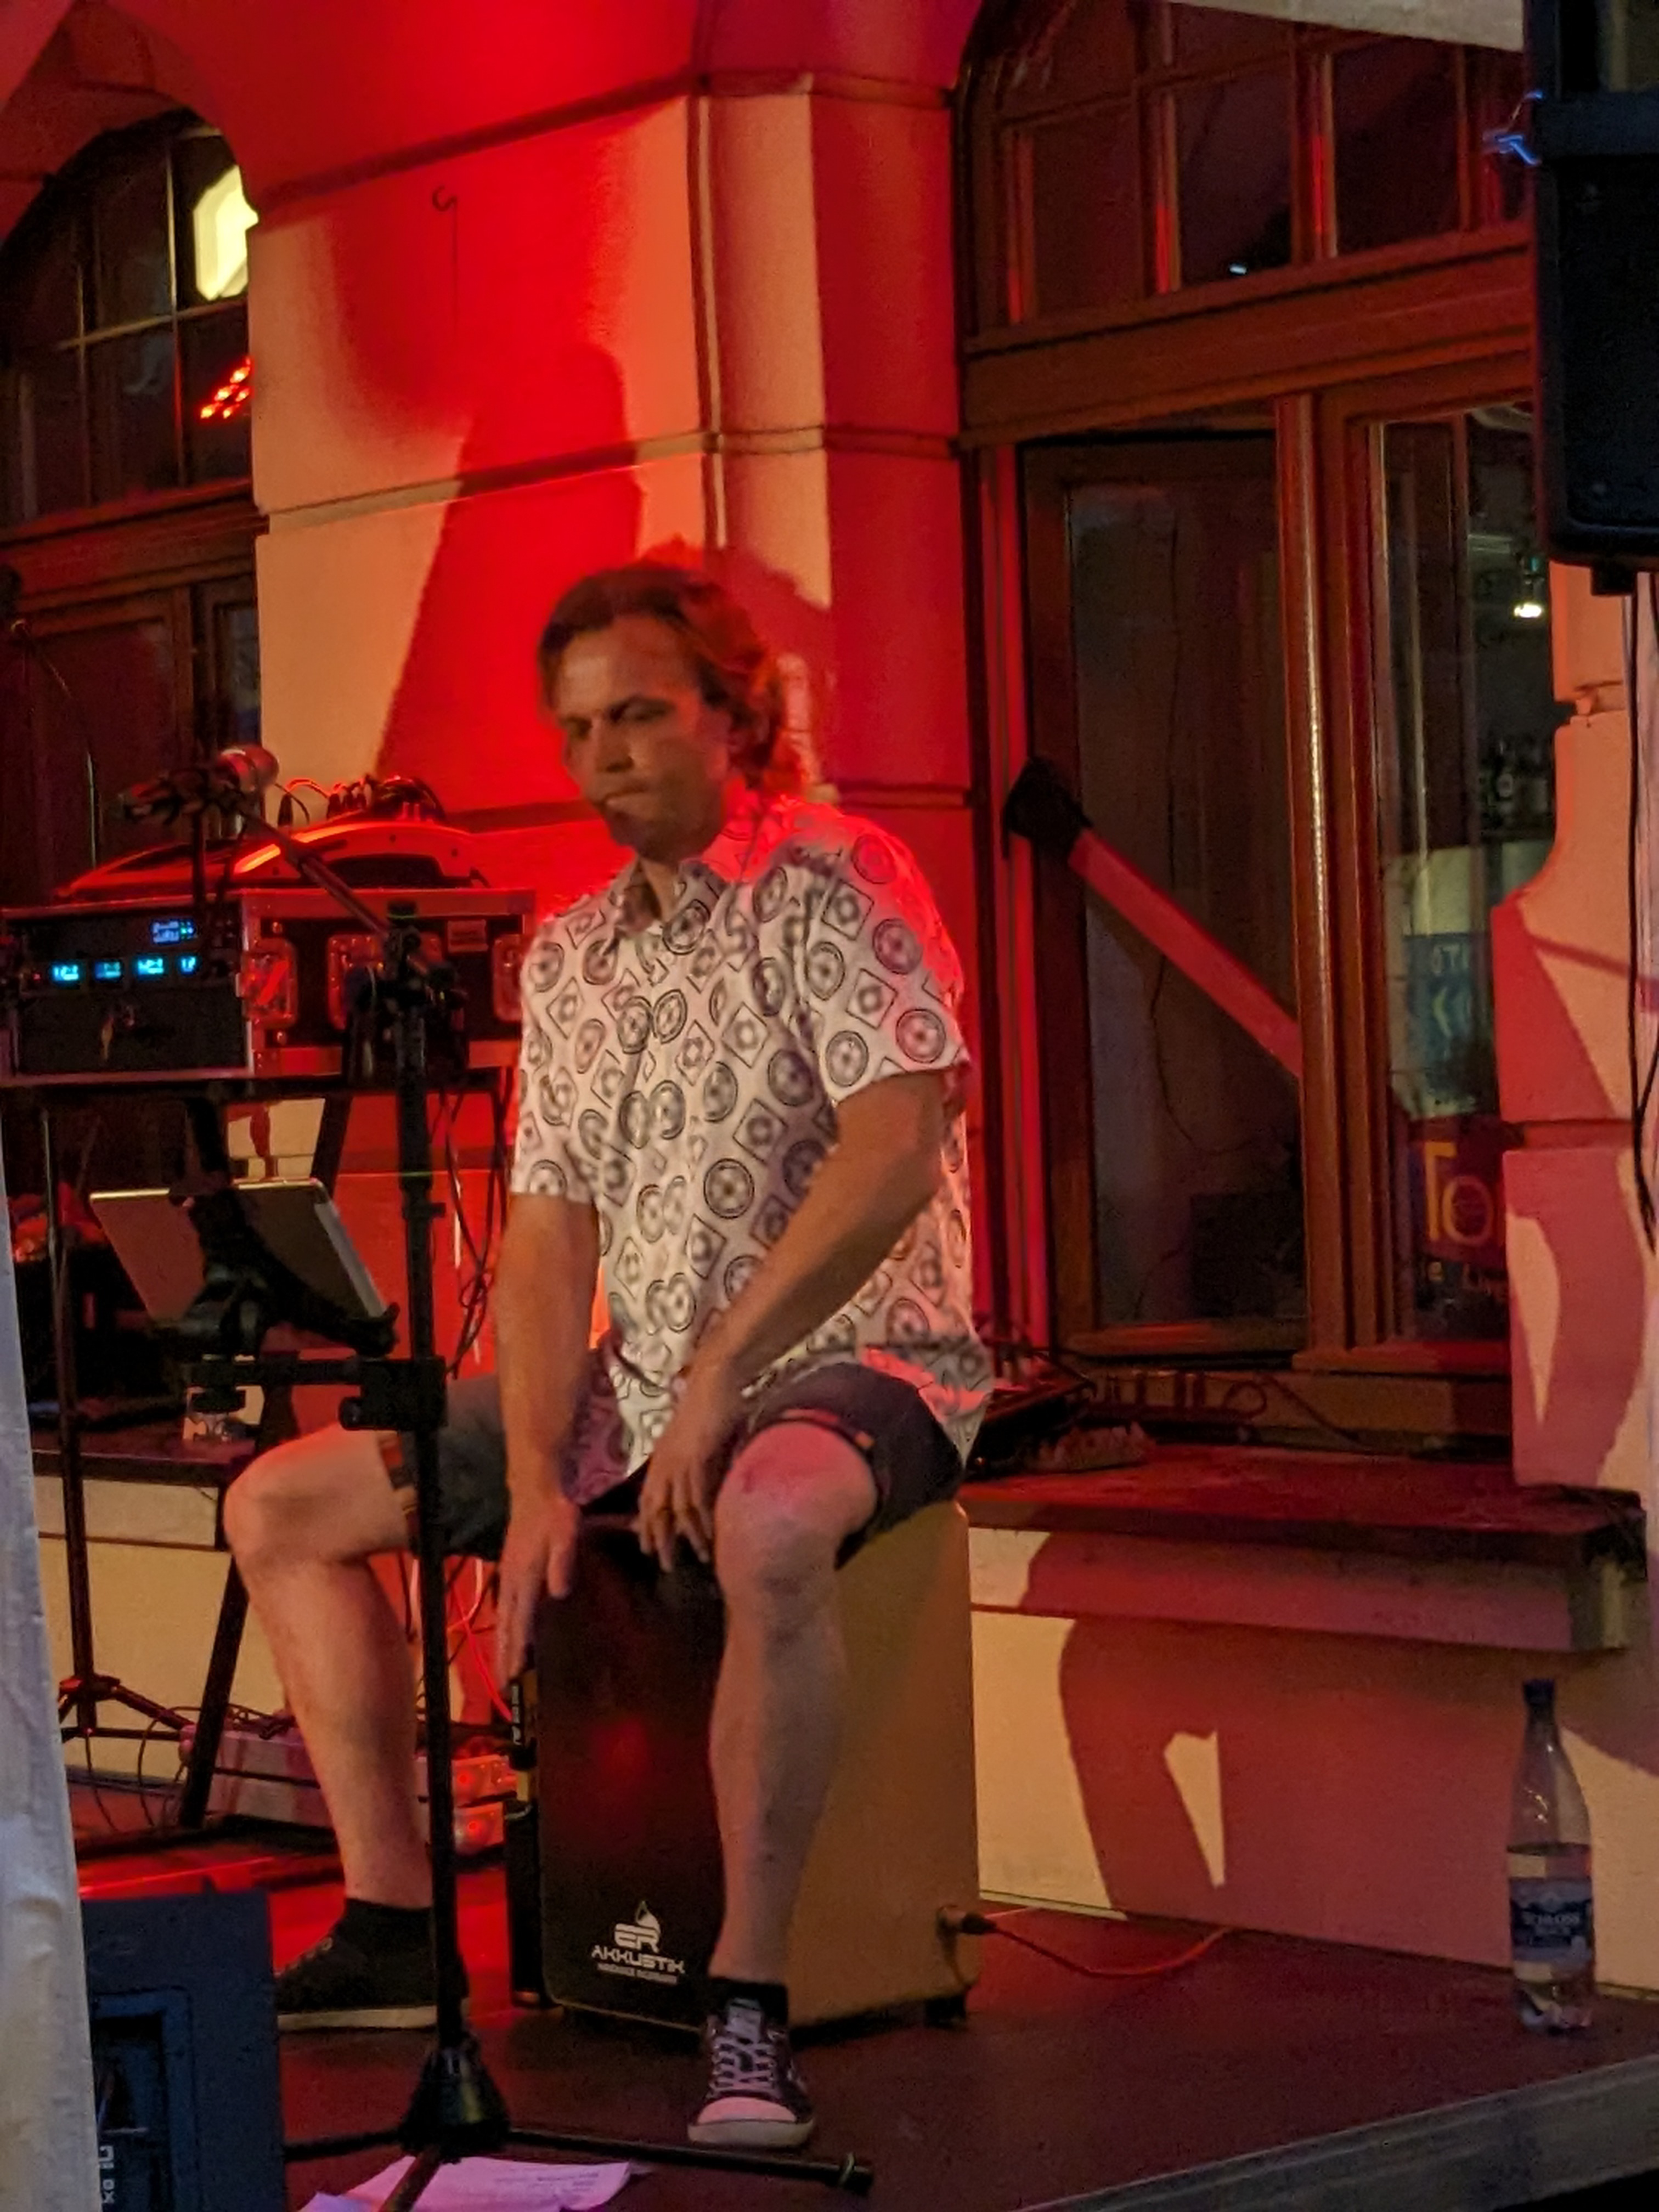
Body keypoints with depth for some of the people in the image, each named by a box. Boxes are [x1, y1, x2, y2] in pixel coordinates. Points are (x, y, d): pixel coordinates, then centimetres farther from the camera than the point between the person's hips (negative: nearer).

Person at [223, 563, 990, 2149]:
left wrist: (716, 1378, -25)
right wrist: (535, 1479, -7)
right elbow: (547, 1233, 7)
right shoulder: (567, 956, 11)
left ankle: (747, 1998, -35)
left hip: (849, 1364, -8)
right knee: (284, 1506, 6)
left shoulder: (832, 878, -11)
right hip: (638, 1387, 8)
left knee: (771, 1521, -43)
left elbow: (900, 1142, -24)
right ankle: (393, 1925, 5)